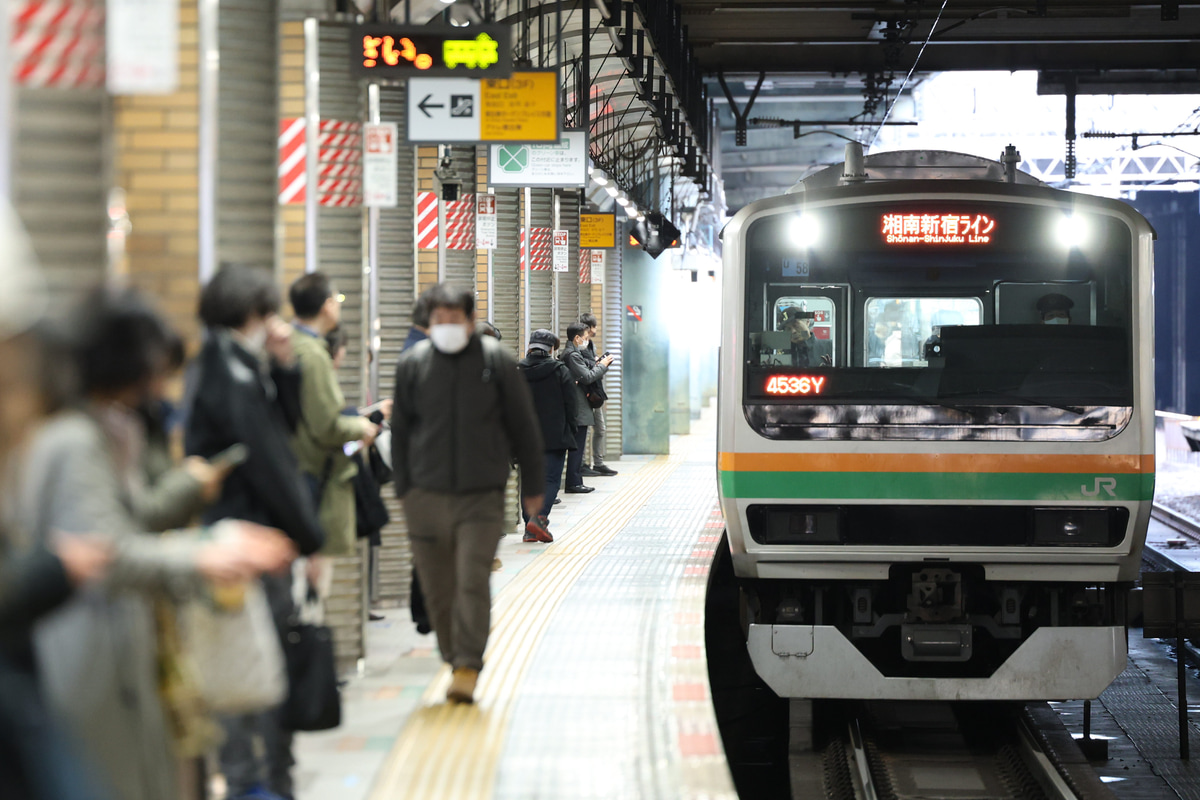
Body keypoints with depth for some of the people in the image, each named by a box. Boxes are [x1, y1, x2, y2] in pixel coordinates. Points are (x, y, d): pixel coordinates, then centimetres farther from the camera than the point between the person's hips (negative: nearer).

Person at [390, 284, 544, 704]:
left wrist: (532, 486, 9)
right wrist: (403, 488, 10)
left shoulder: (496, 361, 0)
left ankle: (468, 668, -10)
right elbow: (400, 429, 12)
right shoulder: (412, 363, 4)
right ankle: (457, 663, 20)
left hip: (482, 496, -2)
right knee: (438, 589, 6)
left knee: (473, 582, -13)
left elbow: (524, 427, 7)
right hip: (427, 495, 2)